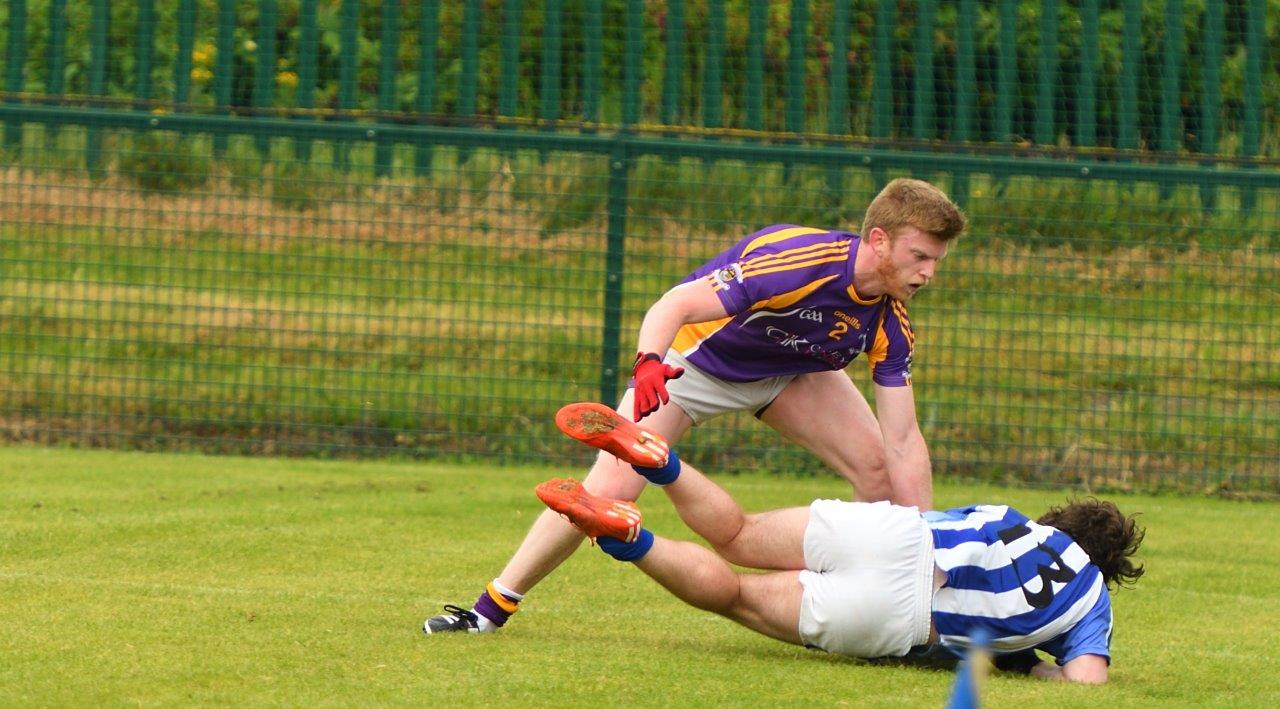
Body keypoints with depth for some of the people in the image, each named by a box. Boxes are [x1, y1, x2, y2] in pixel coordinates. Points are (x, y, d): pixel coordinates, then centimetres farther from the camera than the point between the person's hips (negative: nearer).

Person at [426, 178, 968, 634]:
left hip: (787, 370, 5)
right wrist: (649, 362, -60)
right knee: (609, 490, -18)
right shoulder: (792, 262, -38)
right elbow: (674, 306, -39)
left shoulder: (890, 321, -20)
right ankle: (492, 607, -4)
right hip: (696, 356, -5)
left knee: (877, 470, -12)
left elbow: (902, 443, -18)